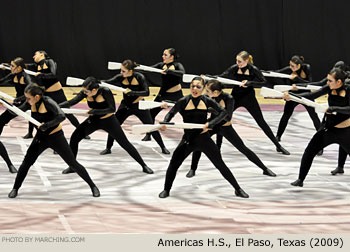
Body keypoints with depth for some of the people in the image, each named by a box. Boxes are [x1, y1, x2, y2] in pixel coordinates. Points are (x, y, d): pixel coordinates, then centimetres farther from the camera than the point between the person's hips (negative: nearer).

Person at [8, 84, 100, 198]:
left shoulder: (48, 102, -25)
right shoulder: (31, 103, -7)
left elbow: (61, 116, -36)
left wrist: (46, 125, -36)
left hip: (56, 137, -5)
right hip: (41, 137, 5)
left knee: (73, 164, 1)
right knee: (26, 163, 1)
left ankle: (92, 186, 14)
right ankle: (15, 188, 16)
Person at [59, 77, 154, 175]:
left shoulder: (105, 91, -29)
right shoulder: (85, 93, -17)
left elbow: (112, 109, -29)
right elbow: (72, 102, -21)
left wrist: (94, 111, -35)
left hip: (108, 121, -4)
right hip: (93, 120, 4)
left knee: (125, 143, 0)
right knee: (74, 138, -9)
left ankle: (144, 165, 14)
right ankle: (72, 167, 6)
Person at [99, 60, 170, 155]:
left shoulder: (139, 77, -21)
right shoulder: (120, 78, -15)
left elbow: (146, 92, -26)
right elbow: (107, 82, -23)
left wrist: (132, 92, -35)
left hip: (139, 106, -2)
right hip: (125, 106, 2)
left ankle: (163, 148, 17)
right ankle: (108, 148, 12)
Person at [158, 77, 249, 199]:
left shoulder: (207, 101, -3)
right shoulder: (184, 101, -5)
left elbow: (223, 112, -2)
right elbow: (171, 113, 5)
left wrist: (210, 124, -15)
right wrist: (164, 123, -15)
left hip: (203, 138, 0)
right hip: (188, 139, 0)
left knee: (220, 165, 5)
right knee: (173, 164, -7)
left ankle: (238, 189, 16)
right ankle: (166, 190, 14)